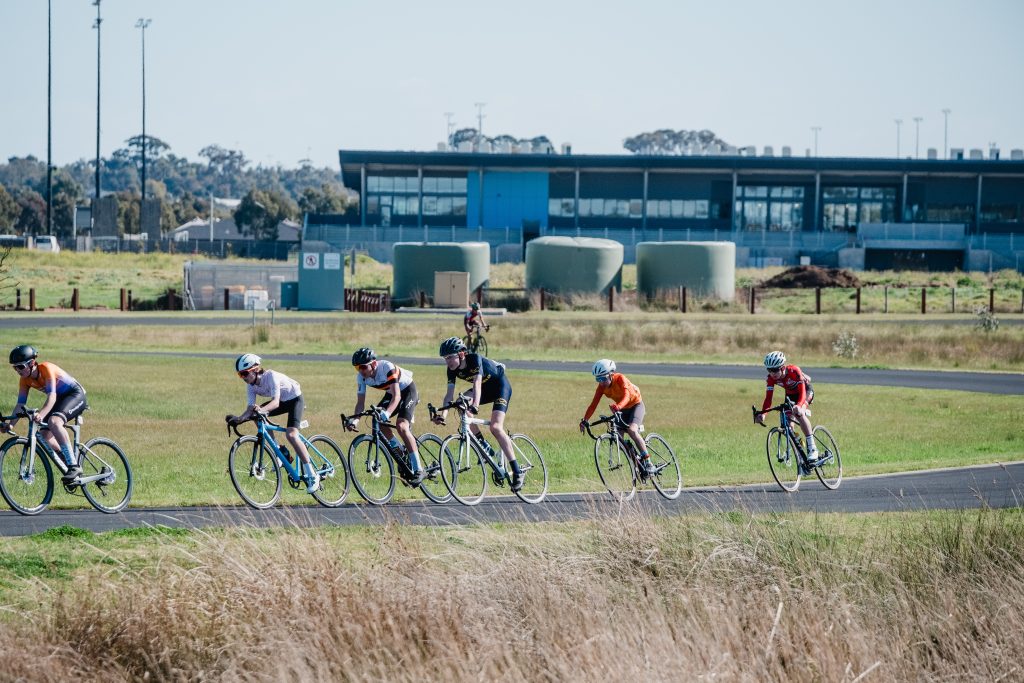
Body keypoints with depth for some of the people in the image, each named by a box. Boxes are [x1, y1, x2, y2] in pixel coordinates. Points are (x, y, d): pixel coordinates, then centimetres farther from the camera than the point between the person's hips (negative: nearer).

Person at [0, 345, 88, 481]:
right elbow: (20, 404, -8)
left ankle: (74, 466, -32)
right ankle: (70, 461, 14)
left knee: (53, 421, -33)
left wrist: (41, 415, -53)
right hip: (60, 399, 8)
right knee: (44, 436, -5)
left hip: (75, 394, -8)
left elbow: (52, 395, -37)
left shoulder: (46, 368, -26)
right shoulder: (24, 380, -5)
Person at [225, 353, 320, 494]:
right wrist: (240, 418, -38)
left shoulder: (271, 376, -31)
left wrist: (261, 410, -60)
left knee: (291, 435, -26)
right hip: (282, 402, 8)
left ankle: (312, 475, -23)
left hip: (294, 399, -8)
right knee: (256, 415, -9)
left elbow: (275, 402, -41)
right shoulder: (251, 386, -11)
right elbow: (251, 407, -18)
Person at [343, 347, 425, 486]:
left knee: (401, 425, -25)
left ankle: (418, 470, -23)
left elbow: (397, 396, -41)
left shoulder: (387, 368, -35)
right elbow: (360, 401, -13)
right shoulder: (362, 376, -16)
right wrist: (355, 419, -32)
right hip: (390, 393, 7)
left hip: (408, 390, -7)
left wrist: (387, 413, -57)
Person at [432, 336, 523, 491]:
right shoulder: (453, 369, -12)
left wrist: (475, 405, -58)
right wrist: (442, 414, -34)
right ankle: (485, 447, -7)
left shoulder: (475, 359, -30)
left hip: (501, 385, -7)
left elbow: (477, 384, -43)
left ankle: (517, 472, -20)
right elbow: (450, 394, -18)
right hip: (486, 388, 7)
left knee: (495, 427, -23)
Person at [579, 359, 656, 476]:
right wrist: (584, 420, -30)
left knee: (632, 430, -30)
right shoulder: (602, 386, -13)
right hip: (623, 410, 7)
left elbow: (626, 396, -43)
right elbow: (594, 404, -17)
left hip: (636, 405, -6)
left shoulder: (620, 378, -28)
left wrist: (618, 406, -64)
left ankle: (648, 464, -28)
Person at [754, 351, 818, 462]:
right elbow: (768, 398, -25)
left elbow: (802, 393, -43)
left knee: (798, 412, -32)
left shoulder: (794, 371, -37)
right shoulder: (772, 378, -23)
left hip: (806, 390, -6)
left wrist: (799, 406, -63)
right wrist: (762, 413, -42)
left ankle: (812, 447, -31)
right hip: (790, 394, 6)